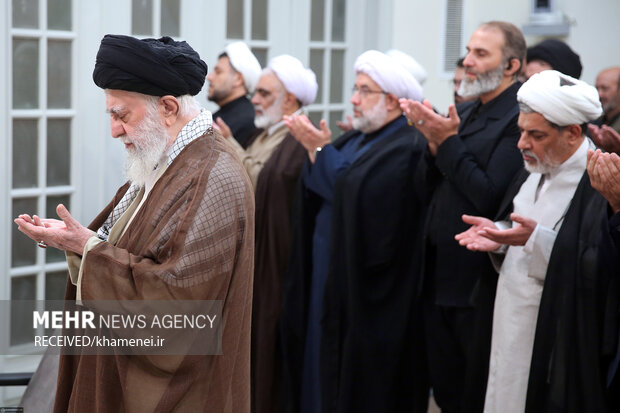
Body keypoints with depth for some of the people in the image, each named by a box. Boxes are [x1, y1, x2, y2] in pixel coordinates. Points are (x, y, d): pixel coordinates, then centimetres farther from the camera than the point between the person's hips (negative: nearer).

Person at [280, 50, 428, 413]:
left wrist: (321, 150, -16)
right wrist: (318, 148, -8)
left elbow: (355, 197, -23)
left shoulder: (406, 149, -15)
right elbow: (316, 193, 8)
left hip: (364, 292, -9)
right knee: (323, 369, 14)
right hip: (331, 279, 9)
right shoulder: (357, 140, 13)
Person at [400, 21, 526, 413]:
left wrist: (449, 143, -18)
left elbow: (490, 197, -22)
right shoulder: (465, 113, 12)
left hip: (478, 286, -8)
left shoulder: (519, 119, -14)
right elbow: (429, 188, 10)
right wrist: (435, 142, -7)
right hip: (440, 276, 8)